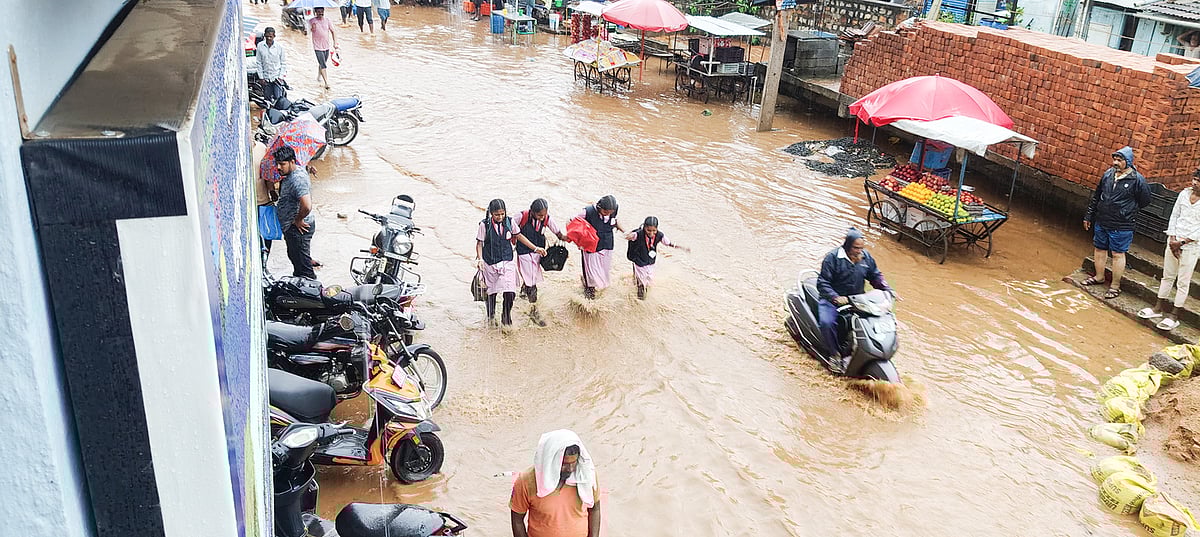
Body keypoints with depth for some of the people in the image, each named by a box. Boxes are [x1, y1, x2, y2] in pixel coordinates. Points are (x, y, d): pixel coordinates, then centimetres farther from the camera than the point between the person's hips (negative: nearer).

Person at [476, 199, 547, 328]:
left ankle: (507, 317, 12)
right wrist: (480, 259, -19)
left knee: (509, 291, -11)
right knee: (491, 291, 12)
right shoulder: (484, 225, -9)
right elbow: (479, 243, -4)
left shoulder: (509, 222, -3)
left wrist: (535, 248, 10)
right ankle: (491, 317, 33)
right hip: (490, 263, -1)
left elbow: (519, 236, 10)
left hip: (507, 261, 1)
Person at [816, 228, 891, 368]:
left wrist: (888, 291, -1)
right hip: (833, 300, -5)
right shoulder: (832, 257, -12)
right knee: (827, 323, -32)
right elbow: (822, 283, -15)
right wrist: (836, 298, -30)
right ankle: (835, 355, -14)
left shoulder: (866, 257, 5)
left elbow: (876, 276, 16)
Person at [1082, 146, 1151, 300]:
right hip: (1101, 222, 6)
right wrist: (1089, 215, 15)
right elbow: (1096, 196, 12)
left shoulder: (1137, 179, -13)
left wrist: (1128, 212, 3)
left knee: (1118, 254, 1)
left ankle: (1115, 286, 10)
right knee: (1099, 249, 17)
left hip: (1121, 227, -6)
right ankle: (1099, 277, 35)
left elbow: (1145, 200, -2)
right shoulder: (1108, 174, 3)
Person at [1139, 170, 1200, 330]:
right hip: (1174, 242, 5)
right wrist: (1172, 239, -2)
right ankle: (1158, 308, 27)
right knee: (1167, 276, 15)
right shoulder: (1184, 193, 4)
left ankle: (1174, 316, 10)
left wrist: (1182, 242, -16)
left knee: (1183, 282, 3)